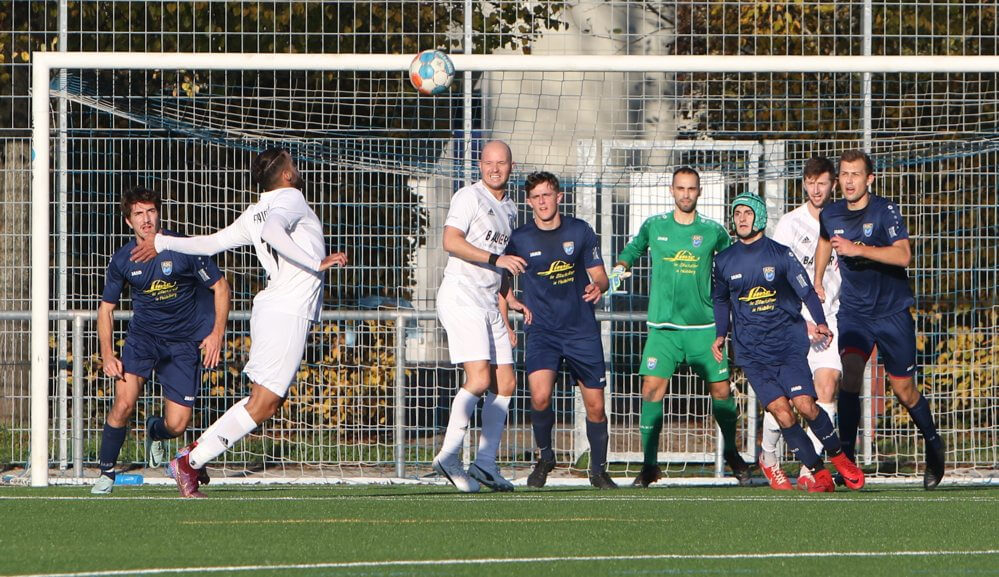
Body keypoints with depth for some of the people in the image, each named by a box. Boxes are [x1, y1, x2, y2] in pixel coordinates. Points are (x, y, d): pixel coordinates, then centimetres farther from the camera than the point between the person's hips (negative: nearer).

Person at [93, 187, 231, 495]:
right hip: (143, 335, 1)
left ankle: (154, 431, 34)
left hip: (184, 341, -1)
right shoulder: (123, 259, -6)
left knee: (177, 425, -5)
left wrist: (217, 334, -10)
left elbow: (220, 287, -2)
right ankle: (106, 473, -3)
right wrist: (107, 354, -6)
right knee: (123, 404, -22)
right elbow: (106, 308, 6)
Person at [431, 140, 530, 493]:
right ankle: (449, 456, -14)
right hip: (461, 298, -9)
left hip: (490, 304, 9)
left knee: (505, 383, 4)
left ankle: (485, 463, 8)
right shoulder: (469, 197, -4)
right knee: (479, 380, -19)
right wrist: (496, 259, -23)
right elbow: (451, 241, -18)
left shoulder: (509, 209, 22)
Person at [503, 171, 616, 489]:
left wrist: (597, 287, -17)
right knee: (540, 398, -22)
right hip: (541, 331, -1)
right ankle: (544, 457, 4)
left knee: (595, 406, 3)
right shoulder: (519, 239, -1)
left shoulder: (580, 231, 2)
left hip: (582, 330, 1)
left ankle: (598, 470, 23)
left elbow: (599, 275, 6)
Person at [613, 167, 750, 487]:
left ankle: (731, 453, 24)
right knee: (652, 390, -13)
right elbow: (633, 249, 23)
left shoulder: (713, 232, 5)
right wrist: (620, 267, 4)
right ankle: (649, 465, -6)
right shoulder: (654, 227, 6)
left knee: (721, 391, 0)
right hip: (662, 327, 0)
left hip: (703, 326, 0)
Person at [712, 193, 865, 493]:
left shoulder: (780, 254, 1)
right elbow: (721, 300, 25)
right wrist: (720, 335, 14)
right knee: (780, 411, -12)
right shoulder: (724, 260, 9)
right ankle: (820, 475, -4)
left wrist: (821, 323, -14)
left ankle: (839, 458, 8)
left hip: (788, 342, -2)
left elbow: (806, 291, 0)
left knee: (805, 405, -15)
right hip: (751, 352, 2)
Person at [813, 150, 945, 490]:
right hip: (853, 312, 3)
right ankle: (846, 456, -21)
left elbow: (903, 255, -29)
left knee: (903, 390, 4)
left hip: (892, 312, -3)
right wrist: (817, 281, 26)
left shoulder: (885, 211, -14)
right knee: (850, 372, -21)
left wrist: (857, 248, -35)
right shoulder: (831, 216, 1)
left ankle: (933, 445, 30)